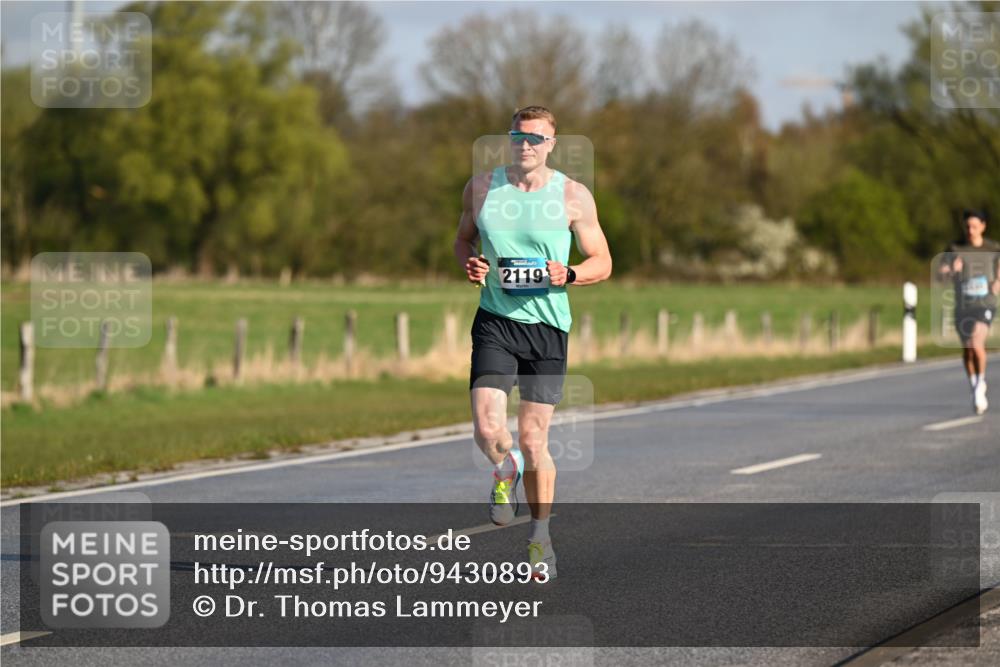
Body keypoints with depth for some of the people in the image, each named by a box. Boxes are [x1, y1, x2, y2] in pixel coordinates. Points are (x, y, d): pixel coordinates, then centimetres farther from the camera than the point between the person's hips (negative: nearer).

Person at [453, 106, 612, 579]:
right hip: (495, 321, 1)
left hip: (548, 325, -1)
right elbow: (463, 238, 19)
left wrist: (570, 275, -14)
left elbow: (602, 262, 6)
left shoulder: (574, 197, -1)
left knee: (533, 441, 2)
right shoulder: (482, 188, 3)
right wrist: (468, 263, -4)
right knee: (488, 430, -16)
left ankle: (540, 536, 22)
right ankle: (505, 472, 22)